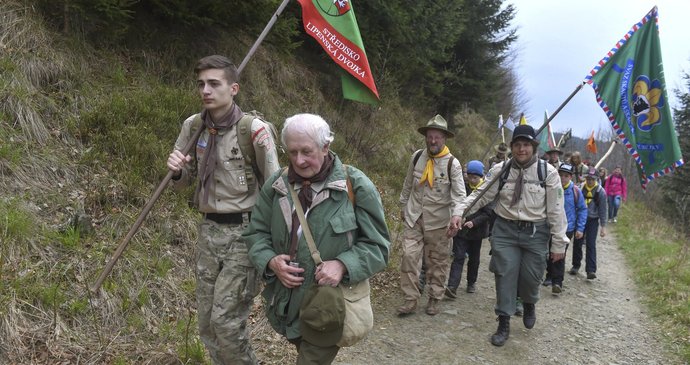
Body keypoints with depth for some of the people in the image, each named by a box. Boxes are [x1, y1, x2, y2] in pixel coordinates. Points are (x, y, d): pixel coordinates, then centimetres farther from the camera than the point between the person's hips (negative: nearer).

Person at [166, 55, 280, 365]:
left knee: (226, 321, -6)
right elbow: (182, 184, 13)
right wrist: (178, 171, -10)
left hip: (243, 231, -6)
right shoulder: (192, 126, 2)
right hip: (208, 229, 6)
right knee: (207, 322, 14)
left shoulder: (254, 129, -15)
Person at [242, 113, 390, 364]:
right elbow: (255, 233, 7)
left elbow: (377, 244, -8)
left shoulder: (356, 186, -12)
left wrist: (343, 264, -26)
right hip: (286, 304, 5)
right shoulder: (276, 185, 0)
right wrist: (270, 261, -14)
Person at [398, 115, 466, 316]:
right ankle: (410, 299, 6)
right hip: (414, 217, 3)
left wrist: (456, 215, -30)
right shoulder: (417, 157, 2)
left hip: (438, 221, -2)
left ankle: (434, 299, 22)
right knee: (409, 256, -4)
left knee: (437, 262, 8)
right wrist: (403, 206, 20)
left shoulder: (452, 163, -10)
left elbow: (459, 194, -15)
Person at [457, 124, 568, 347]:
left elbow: (556, 210, -4)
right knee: (505, 274, 0)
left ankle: (529, 304, 41)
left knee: (530, 276, 5)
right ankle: (504, 324, 13)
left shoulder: (547, 172, -7)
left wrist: (558, 243, -3)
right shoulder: (500, 170, -3)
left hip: (535, 232, -1)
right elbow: (481, 195, -1)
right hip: (505, 230, 1)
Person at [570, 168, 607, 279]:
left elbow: (603, 209, -3)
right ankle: (576, 266, 25)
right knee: (577, 243, 8)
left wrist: (603, 226, -5)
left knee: (591, 245, -7)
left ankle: (591, 270, -6)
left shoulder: (600, 191, -7)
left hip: (593, 221, -2)